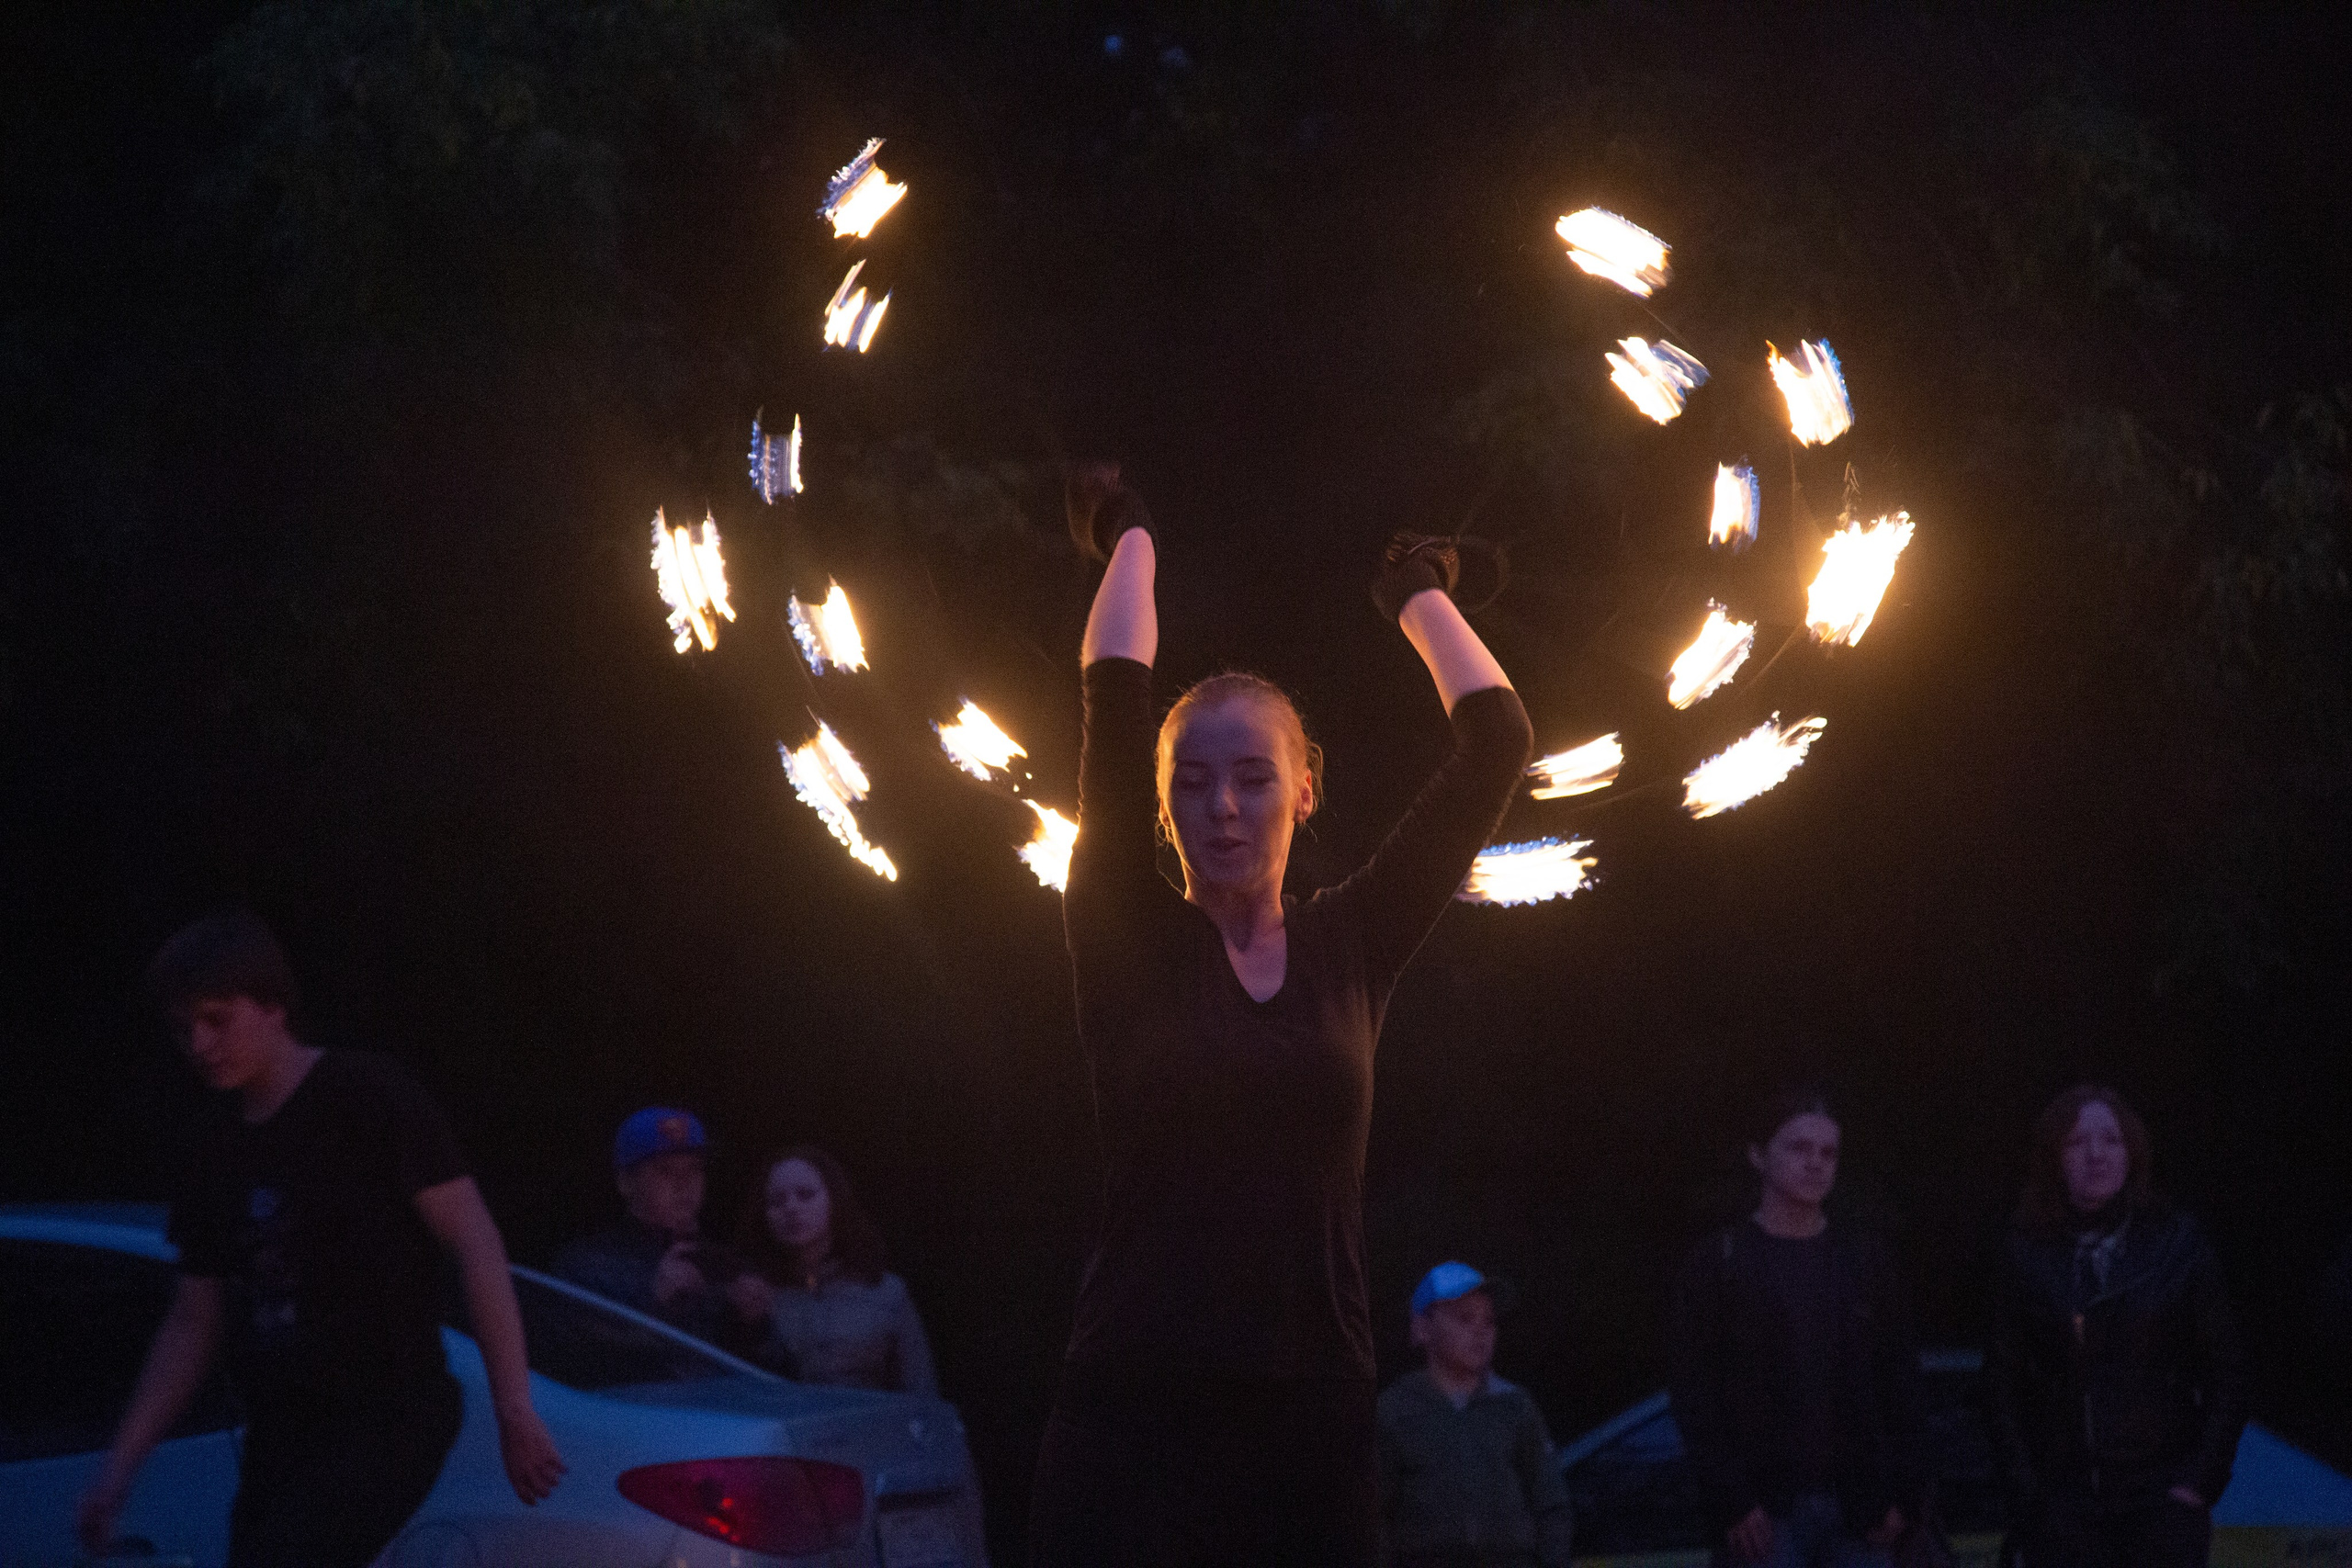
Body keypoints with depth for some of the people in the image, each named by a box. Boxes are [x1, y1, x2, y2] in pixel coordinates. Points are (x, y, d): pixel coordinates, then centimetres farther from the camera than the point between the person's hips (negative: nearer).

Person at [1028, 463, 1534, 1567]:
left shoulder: (1350, 947, 8)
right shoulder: (1127, 944, 2)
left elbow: (1496, 742, 7)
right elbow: (1114, 703, -4)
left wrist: (1418, 597, 20)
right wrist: (1129, 542, 9)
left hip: (1315, 1423, 2)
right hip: (1130, 1420, -2)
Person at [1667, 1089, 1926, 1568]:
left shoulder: (1864, 1260, 12)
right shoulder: (1719, 1263, 3)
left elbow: (1901, 1385, 11)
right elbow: (1692, 1393, -2)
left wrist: (1904, 1493, 1)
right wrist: (1731, 1501, -11)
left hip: (1857, 1510, 3)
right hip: (1764, 1513, -3)